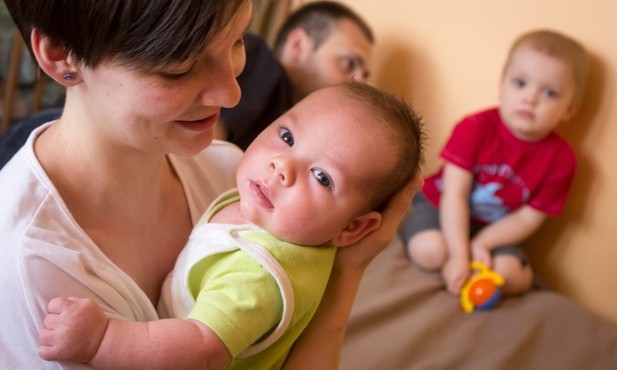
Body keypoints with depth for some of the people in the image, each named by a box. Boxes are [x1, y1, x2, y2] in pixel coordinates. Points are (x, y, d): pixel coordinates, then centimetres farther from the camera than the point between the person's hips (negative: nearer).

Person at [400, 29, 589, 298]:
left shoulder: (560, 158, -15)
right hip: (440, 207, -2)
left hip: (492, 230, 2)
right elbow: (454, 195, -23)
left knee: (516, 278, -24)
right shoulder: (475, 128, -20)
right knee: (430, 250, -31)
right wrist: (459, 255, -31)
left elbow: (527, 219, -12)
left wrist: (478, 245, -26)